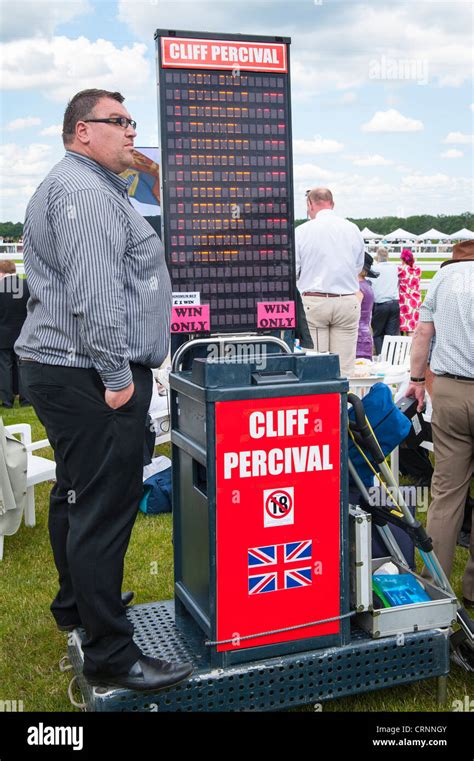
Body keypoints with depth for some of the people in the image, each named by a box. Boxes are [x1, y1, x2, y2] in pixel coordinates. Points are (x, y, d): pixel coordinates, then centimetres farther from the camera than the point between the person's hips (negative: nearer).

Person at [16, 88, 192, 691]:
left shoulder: (95, 188, 24)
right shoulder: (84, 190, -13)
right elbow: (93, 291, -24)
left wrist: (120, 369, 29)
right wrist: (116, 375, -22)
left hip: (67, 370, 12)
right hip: (88, 374, -12)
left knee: (77, 493, 21)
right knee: (105, 506, -8)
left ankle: (75, 603, 39)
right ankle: (109, 654, 0)